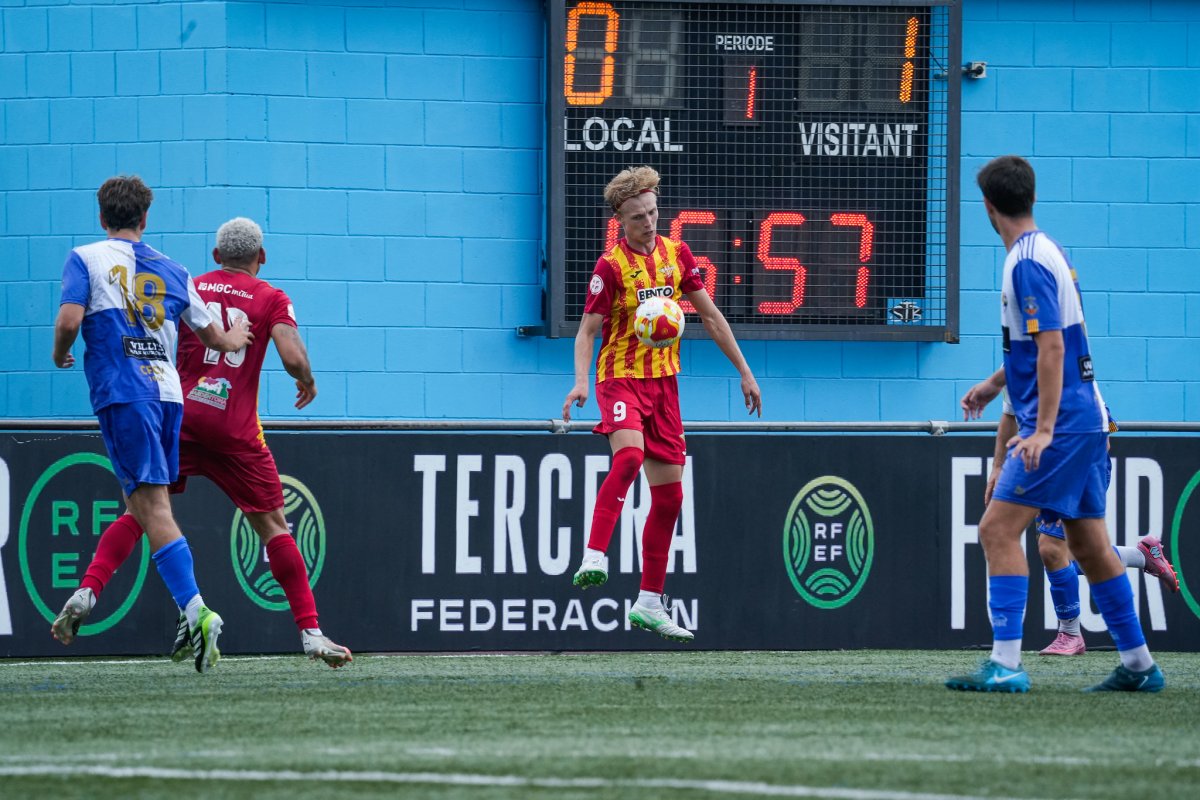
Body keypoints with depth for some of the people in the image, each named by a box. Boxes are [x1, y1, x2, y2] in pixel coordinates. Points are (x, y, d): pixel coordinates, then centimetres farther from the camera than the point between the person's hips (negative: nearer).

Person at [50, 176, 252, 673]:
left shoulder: (87, 259, 3)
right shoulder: (172, 271, 17)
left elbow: (69, 320, -12)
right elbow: (213, 338, 24)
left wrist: (59, 353, 10)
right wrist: (234, 340, 47)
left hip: (123, 393, -5)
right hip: (168, 393, 5)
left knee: (152, 507, -12)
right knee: (141, 506, 14)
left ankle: (196, 612, -25)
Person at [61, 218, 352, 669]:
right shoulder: (271, 299, 5)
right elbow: (293, 357, -9)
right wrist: (308, 383, 12)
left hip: (179, 417, 1)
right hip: (236, 429, -1)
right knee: (272, 525, 6)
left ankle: (88, 590, -16)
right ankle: (310, 631, 3)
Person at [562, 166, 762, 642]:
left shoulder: (676, 255, 5)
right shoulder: (611, 266, -10)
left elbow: (710, 316, 14)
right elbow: (586, 332, -11)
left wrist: (744, 371, 15)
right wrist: (580, 383, -27)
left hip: (663, 380, 6)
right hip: (621, 375, -6)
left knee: (669, 494, 5)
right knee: (629, 455, -35)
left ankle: (649, 604, 12)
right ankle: (594, 558, -38)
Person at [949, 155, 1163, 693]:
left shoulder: (1028, 262, -14)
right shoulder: (1045, 252, 15)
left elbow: (1051, 346, -22)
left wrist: (1043, 428, -26)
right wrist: (995, 383, 40)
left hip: (1061, 424, -10)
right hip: (1088, 422, 10)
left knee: (998, 530, -11)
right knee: (1089, 545, 13)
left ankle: (1005, 664, -17)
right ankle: (1138, 664, 17)